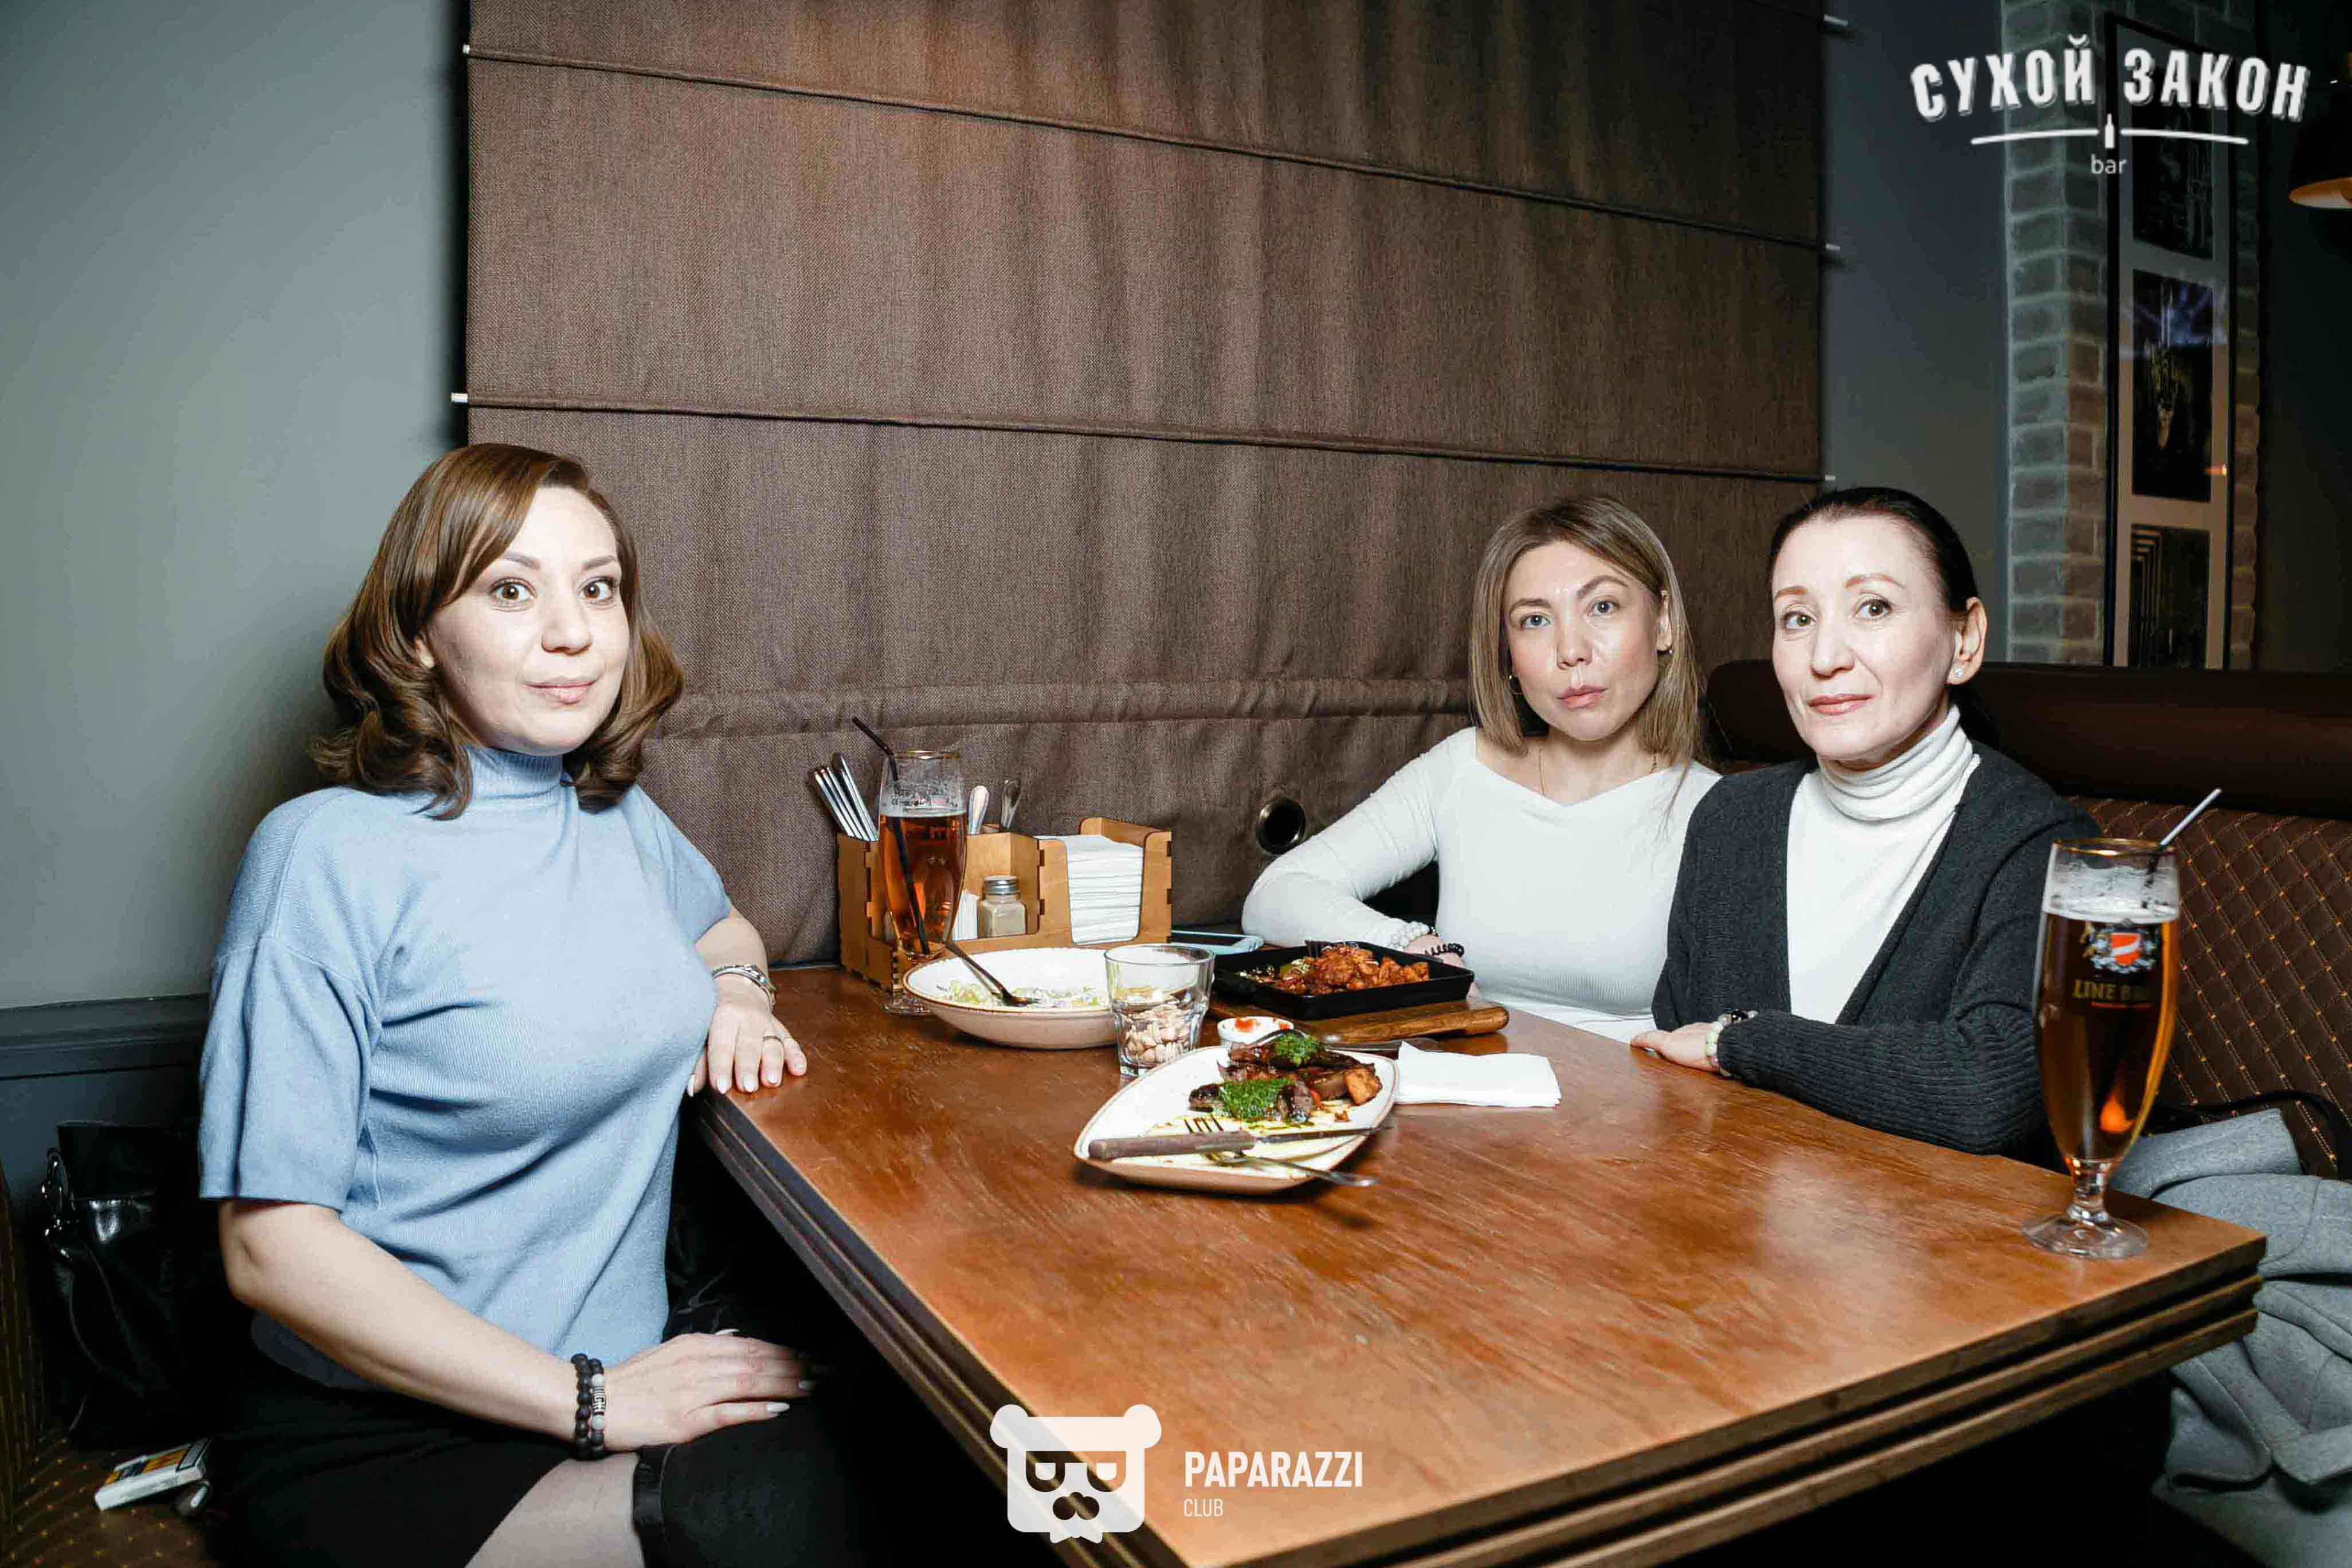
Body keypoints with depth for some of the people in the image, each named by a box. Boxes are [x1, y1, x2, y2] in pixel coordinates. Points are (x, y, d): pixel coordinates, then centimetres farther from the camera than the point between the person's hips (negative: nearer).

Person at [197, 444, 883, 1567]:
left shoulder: (618, 813, 7)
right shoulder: (329, 854, -13)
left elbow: (721, 922, 30)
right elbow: (270, 1246, -16)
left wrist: (736, 987, 4)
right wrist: (588, 1399, -20)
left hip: (623, 1369, 6)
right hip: (373, 1443, -6)